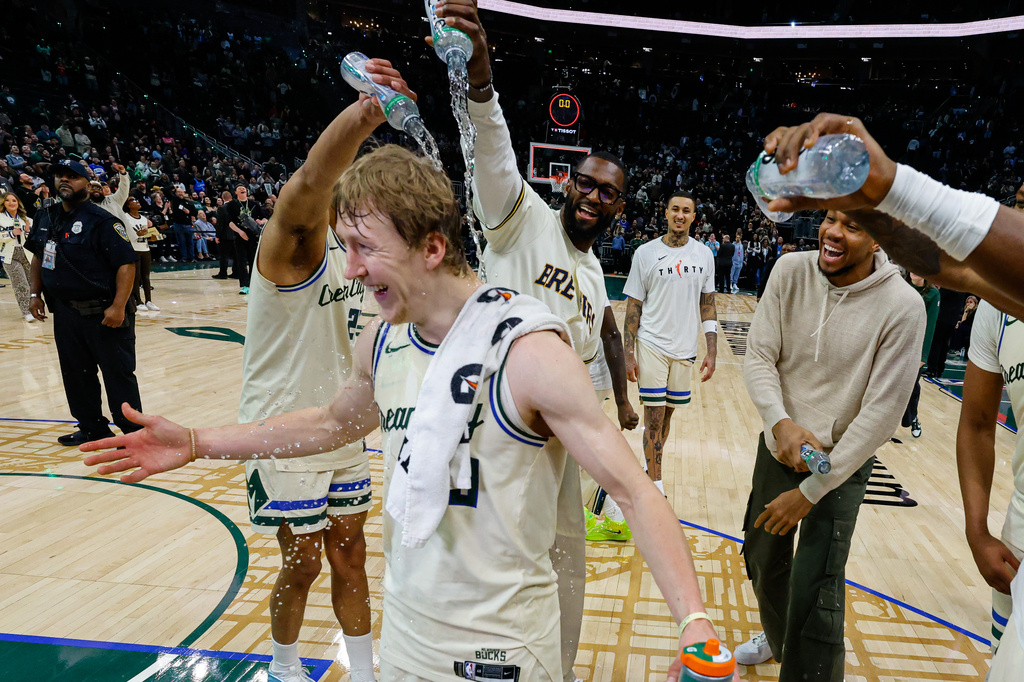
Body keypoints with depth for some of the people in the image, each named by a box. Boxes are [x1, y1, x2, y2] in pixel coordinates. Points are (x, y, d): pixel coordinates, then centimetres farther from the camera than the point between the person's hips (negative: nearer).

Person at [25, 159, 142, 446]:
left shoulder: (101, 221, -13)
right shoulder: (45, 218, 10)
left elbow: (127, 263, -19)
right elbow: (38, 257, 23)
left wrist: (119, 306, -24)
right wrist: (36, 294, 16)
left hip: (104, 314, -7)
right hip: (64, 313, 8)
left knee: (118, 374, -2)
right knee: (75, 374, 15)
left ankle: (134, 432, 9)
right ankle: (92, 427, 30)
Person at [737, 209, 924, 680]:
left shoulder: (903, 306, -21)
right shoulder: (790, 271, -11)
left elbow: (882, 412, -19)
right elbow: (758, 357, -9)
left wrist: (812, 491, -17)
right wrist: (780, 421, -28)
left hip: (843, 464, -4)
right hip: (778, 447, 4)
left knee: (814, 596, -9)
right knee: (762, 558, 22)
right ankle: (776, 639, 52)